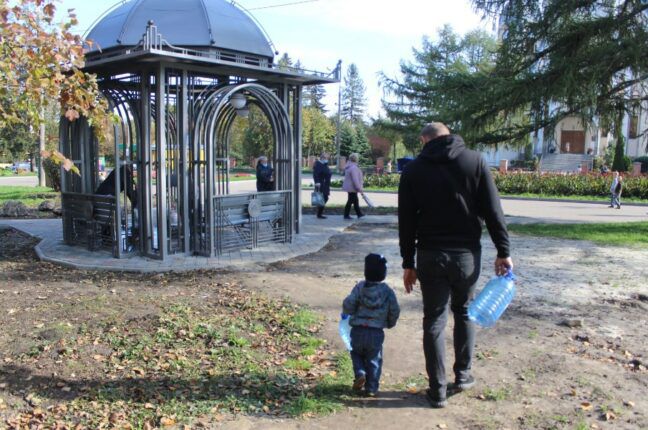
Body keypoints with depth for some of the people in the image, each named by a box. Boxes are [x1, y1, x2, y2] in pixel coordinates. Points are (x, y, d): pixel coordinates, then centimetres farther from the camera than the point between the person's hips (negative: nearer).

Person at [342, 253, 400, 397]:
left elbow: (348, 306, -10)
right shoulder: (387, 291, -4)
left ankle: (360, 373, 1)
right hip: (377, 333, 0)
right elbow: (395, 311, 0)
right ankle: (371, 388, 11)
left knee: (356, 353, 23)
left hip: (358, 331, 0)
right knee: (374, 360, 13)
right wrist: (390, 323, 20)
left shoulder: (360, 287, -6)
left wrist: (347, 313, 13)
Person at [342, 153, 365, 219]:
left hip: (350, 187, 10)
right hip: (352, 188, -10)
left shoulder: (349, 167, 11)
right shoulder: (354, 168, -22)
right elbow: (355, 180, -25)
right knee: (350, 201, -2)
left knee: (355, 201, 17)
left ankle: (359, 214, 26)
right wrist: (359, 189, -21)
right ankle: (346, 215, 5)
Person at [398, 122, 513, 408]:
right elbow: (493, 211, -3)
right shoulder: (475, 161, 0)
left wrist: (408, 263, 7)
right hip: (467, 253, 1)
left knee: (434, 321, 7)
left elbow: (406, 221, 1)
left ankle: (438, 391, 12)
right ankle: (463, 376, 28)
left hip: (430, 255, -1)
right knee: (464, 312, 22)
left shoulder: (413, 170, 1)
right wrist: (503, 251, 3)